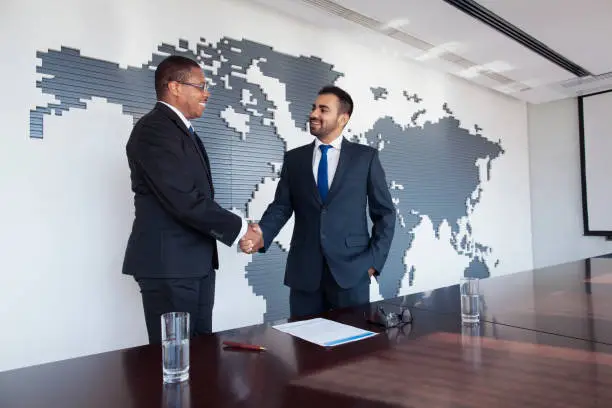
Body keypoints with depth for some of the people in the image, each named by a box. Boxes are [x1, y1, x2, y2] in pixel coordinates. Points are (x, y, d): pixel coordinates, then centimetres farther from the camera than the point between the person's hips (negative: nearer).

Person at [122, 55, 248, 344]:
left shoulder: (184, 130, 17)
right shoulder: (154, 129, -14)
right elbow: (185, 200, -22)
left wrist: (236, 228, 5)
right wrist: (238, 228, -13)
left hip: (197, 261, 9)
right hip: (168, 263, -9)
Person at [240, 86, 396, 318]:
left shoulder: (366, 157, 3)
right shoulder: (294, 158, 9)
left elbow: (384, 212, 4)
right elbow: (281, 207, 4)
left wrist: (374, 260, -3)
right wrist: (262, 234, -15)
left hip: (351, 268, -1)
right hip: (303, 270, 2)